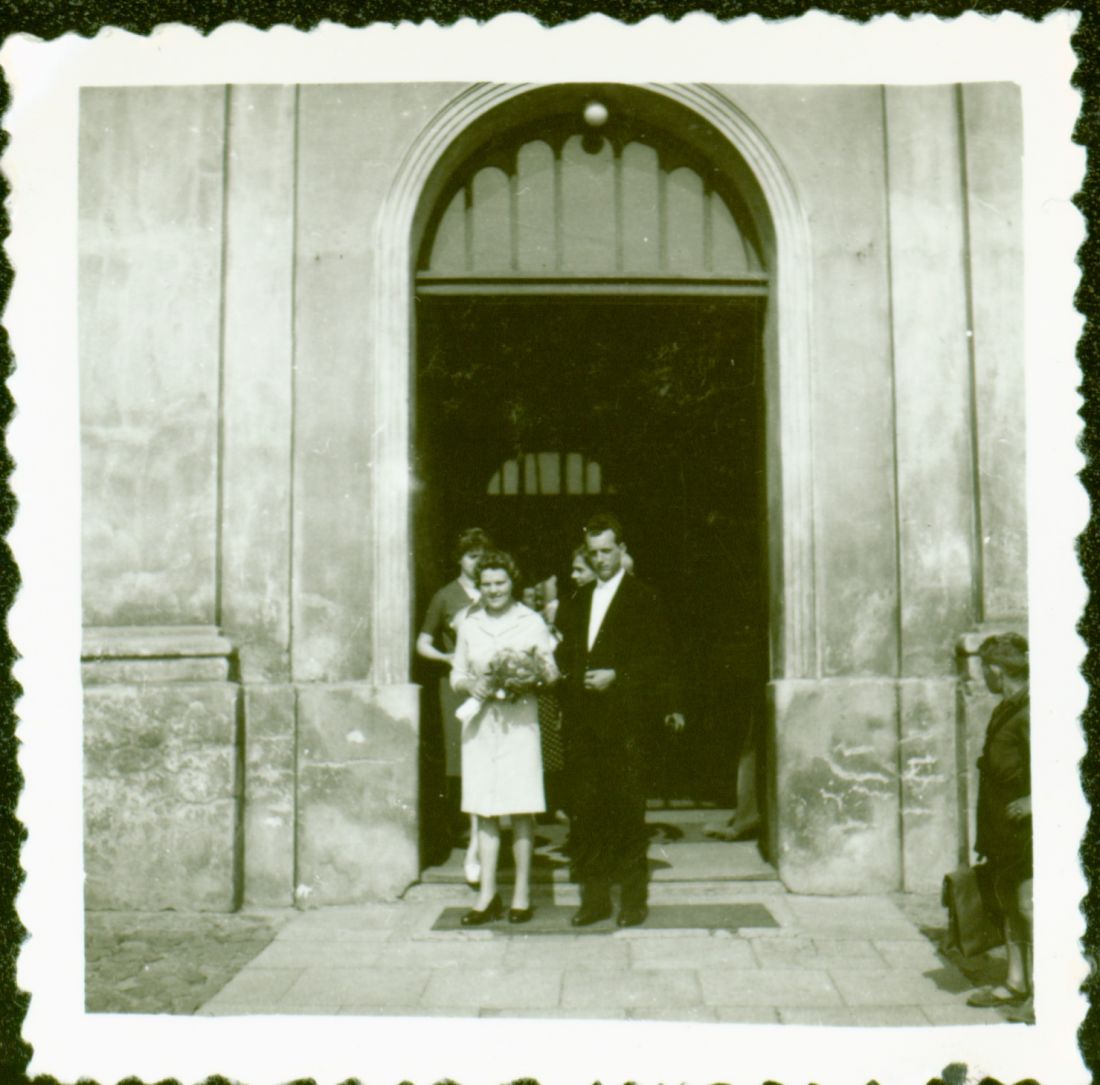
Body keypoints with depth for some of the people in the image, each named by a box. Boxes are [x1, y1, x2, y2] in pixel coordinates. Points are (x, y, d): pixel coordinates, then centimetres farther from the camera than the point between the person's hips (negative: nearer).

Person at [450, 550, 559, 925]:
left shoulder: (532, 622, 4)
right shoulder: (469, 625, 11)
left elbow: (551, 675, 5)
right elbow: (456, 675, 14)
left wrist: (538, 672, -17)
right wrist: (471, 684, -7)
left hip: (519, 721, -2)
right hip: (480, 721, 3)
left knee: (521, 808, -2)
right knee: (484, 809, 3)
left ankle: (522, 893, 7)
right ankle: (487, 894, 9)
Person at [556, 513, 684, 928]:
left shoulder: (642, 598, 0)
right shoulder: (577, 601, 18)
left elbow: (658, 658, -5)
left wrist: (615, 676, -14)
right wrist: (569, 675, 0)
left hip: (624, 719, -5)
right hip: (583, 720, 5)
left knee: (627, 810, -2)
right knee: (586, 810, 6)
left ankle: (633, 898, 7)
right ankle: (594, 897, 14)